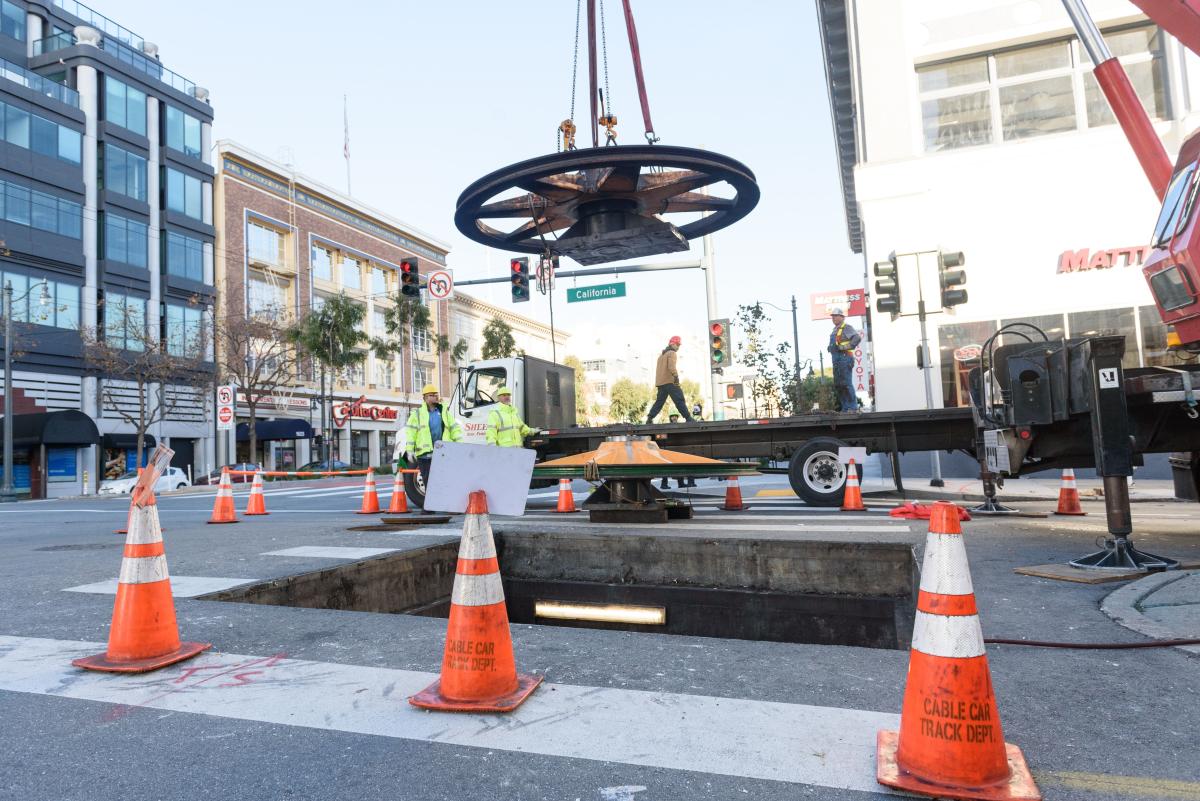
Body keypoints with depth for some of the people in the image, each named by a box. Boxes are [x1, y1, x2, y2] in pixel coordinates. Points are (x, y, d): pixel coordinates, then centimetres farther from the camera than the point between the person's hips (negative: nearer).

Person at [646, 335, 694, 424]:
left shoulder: (662, 354, 27)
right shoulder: (672, 353, -3)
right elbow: (671, 366, -19)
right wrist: (676, 376, -26)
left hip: (660, 382, 9)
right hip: (670, 381, -9)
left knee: (659, 401, 11)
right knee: (680, 400, -11)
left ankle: (649, 418, 2)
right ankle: (688, 419, -16)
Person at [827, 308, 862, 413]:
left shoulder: (846, 328, -7)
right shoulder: (835, 330, 21)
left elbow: (858, 337, -21)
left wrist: (846, 346, -20)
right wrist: (831, 348, 17)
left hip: (844, 358, -10)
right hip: (836, 359, 10)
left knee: (846, 383, -11)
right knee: (838, 384, 10)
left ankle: (853, 407, -8)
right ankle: (845, 408, 15)